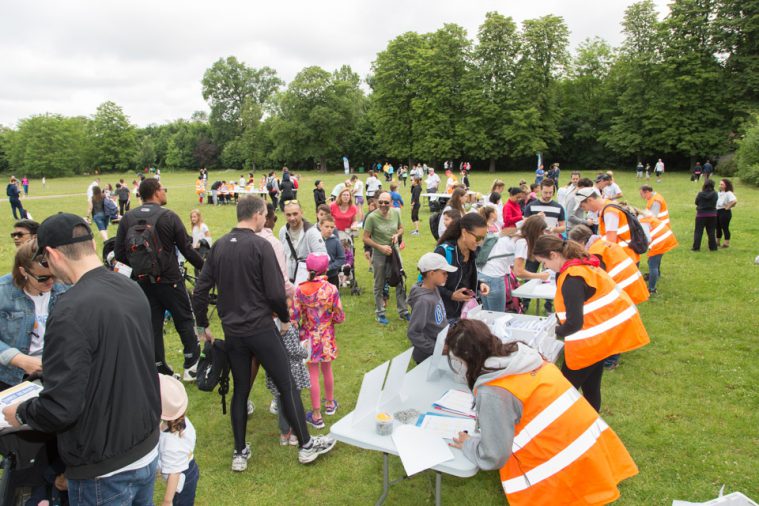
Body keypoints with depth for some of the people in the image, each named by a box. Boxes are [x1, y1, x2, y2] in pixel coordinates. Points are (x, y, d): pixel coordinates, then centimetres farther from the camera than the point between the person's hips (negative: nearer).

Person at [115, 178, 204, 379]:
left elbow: (119, 253, 1)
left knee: (152, 325, 12)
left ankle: (159, 368, 18)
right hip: (169, 279, -4)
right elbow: (187, 249, -8)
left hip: (142, 281, 4)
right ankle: (192, 364, 14)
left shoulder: (127, 218, 1)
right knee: (184, 320, 11)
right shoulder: (169, 217, -11)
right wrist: (203, 266, 6)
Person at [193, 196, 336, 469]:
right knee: (287, 385, 6)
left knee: (240, 390, 17)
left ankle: (240, 453, 25)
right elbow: (276, 293, -17)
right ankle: (306, 445, 17)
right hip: (261, 329, -6)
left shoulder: (218, 246, 4)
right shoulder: (261, 245, -14)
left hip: (232, 331, 6)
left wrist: (203, 325, 17)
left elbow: (200, 291, 5)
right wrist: (285, 319, 1)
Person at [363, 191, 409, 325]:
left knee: (400, 282, 10)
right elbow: (366, 238, -13)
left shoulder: (396, 213, -5)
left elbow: (401, 228, 12)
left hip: (394, 251, 4)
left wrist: (397, 235, -9)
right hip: (379, 254, -4)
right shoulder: (372, 217, -18)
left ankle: (403, 311, 25)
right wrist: (380, 247, -21)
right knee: (379, 285, 9)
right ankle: (380, 313, 24)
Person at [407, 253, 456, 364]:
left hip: (442, 345, 7)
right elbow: (413, 333, -24)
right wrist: (436, 349, -21)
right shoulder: (423, 300, -25)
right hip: (428, 356, -7)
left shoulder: (434, 289, -1)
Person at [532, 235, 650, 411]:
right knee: (590, 383, 20)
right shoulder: (580, 263, 6)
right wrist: (558, 317, 5)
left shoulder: (572, 279, -24)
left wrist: (555, 332, -8)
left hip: (600, 332, -10)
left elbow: (574, 323, -25)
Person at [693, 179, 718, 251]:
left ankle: (696, 247, 3)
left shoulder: (700, 194, -13)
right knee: (711, 232, 11)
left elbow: (696, 202, -1)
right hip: (712, 215, 2)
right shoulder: (715, 194, -6)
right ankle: (713, 247, 15)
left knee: (698, 232, 4)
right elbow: (715, 203, 6)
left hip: (701, 215, -2)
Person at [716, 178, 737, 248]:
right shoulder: (719, 193, 12)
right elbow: (716, 201, 27)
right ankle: (718, 242, 26)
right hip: (717, 211, 8)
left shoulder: (728, 193, -13)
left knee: (725, 228, -2)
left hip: (725, 212, -8)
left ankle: (727, 243, 6)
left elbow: (734, 201, -28)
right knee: (718, 227, 14)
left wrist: (728, 207, -18)